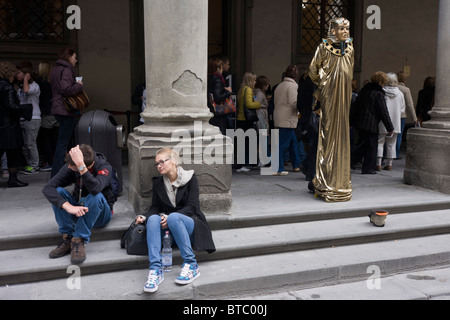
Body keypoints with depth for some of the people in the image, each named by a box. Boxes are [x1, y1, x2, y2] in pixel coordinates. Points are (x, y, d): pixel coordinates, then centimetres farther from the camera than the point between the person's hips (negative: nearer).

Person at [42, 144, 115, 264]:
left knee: (96, 196, -35)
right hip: (78, 211, 4)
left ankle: (79, 241, -28)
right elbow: (47, 188, -24)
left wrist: (80, 165, -49)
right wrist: (68, 207, -37)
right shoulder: (70, 168, -14)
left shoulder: (104, 167, -23)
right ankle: (68, 239, -20)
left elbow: (95, 188, -43)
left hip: (100, 214, -3)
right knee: (58, 192, -21)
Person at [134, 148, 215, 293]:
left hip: (189, 223, -3)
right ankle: (155, 270, -41)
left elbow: (191, 207, -11)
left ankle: (191, 265, -31)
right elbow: (155, 207, 8)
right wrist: (144, 217, -14)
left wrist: (170, 218, -25)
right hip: (167, 226, 4)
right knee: (153, 218, -30)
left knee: (174, 217, -37)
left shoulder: (190, 179, -2)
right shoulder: (158, 182, 11)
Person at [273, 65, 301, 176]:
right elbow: (294, 103, -20)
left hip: (278, 119, 9)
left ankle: (296, 165, 26)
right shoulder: (292, 85, -11)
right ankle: (278, 169, -6)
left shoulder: (279, 86, 16)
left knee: (293, 141, 19)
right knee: (283, 145, -7)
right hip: (287, 120, -9)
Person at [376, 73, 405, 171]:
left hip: (383, 122, -3)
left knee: (380, 142, 4)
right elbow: (403, 109, 5)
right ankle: (389, 164, 14)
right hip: (395, 123, 3)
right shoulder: (400, 93, -1)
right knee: (391, 144, 11)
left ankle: (378, 164, -2)